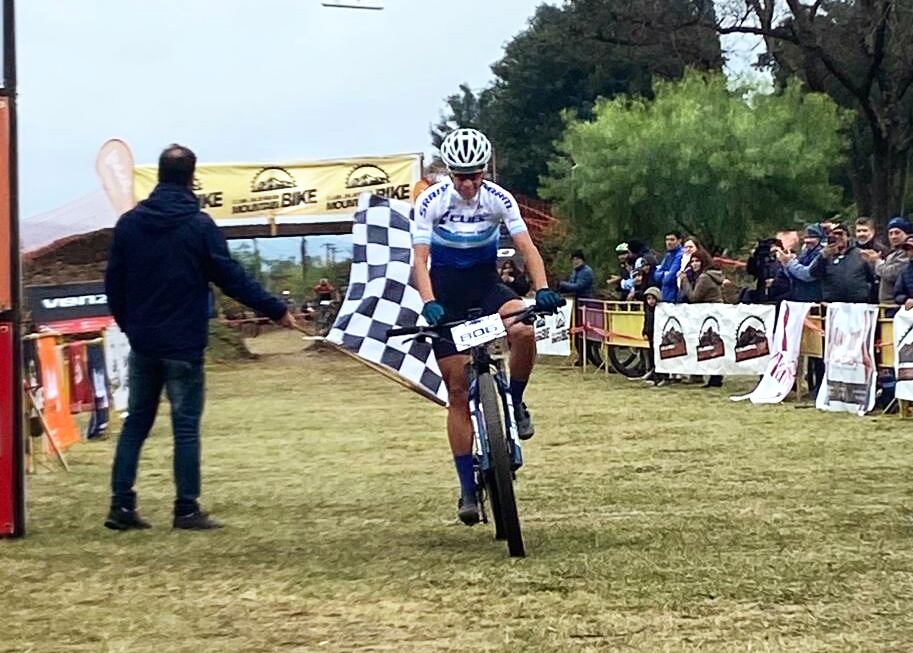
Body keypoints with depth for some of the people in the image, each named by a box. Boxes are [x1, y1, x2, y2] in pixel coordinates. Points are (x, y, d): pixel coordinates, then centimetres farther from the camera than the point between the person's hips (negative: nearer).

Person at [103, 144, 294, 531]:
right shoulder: (198, 225, -10)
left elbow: (113, 282, 8)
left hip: (142, 342, 4)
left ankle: (122, 506, 8)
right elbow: (232, 278, -10)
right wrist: (276, 310, -1)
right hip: (183, 344, -4)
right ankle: (187, 510, 1)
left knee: (136, 422, 11)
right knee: (186, 426, 1)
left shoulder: (129, 223, 3)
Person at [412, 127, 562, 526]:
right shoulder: (431, 202, -16)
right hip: (447, 292, -1)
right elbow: (420, 259, -21)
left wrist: (542, 288, -35)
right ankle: (468, 489, 1)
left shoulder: (499, 200, -12)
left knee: (523, 330, -34)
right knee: (458, 389, -4)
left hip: (486, 285, 1)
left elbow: (526, 247, -18)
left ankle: (516, 403, -5)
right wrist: (429, 303, -38)